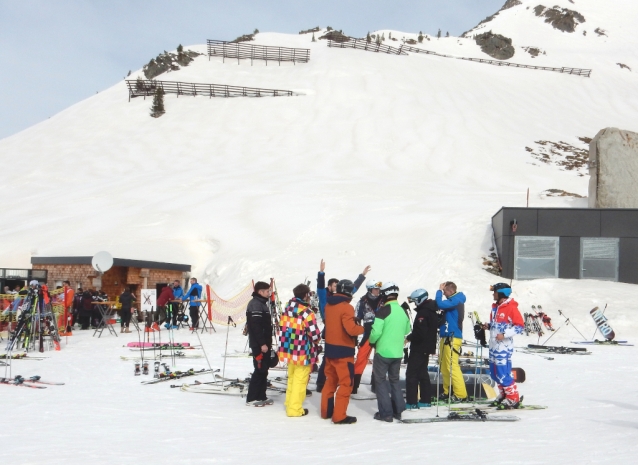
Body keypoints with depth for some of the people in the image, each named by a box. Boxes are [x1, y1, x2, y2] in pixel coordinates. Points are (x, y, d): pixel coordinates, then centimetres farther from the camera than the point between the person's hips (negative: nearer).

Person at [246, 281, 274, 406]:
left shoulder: (261, 303, 17)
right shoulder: (256, 305, -16)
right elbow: (256, 326, -23)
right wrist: (262, 344, -24)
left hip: (264, 343, 10)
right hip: (259, 344, -10)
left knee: (264, 370, 12)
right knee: (260, 370, -7)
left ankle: (261, 396, 17)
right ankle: (251, 398, -1)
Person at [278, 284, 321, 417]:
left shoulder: (287, 309, 5)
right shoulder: (306, 312, -19)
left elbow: (282, 328, 11)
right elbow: (315, 334, -20)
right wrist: (316, 341, 2)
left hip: (289, 350, 8)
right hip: (303, 352, -7)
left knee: (292, 378, 21)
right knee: (300, 380, 2)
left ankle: (290, 404, 31)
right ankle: (295, 409, 7)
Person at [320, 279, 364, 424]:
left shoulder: (329, 305, 6)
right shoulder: (347, 307, -18)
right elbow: (351, 329, -26)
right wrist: (363, 328, -7)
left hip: (330, 348, 8)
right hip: (343, 351, -8)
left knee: (330, 380, 19)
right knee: (346, 383, 1)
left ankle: (326, 411, 26)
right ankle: (339, 416, 1)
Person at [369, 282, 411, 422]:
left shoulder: (383, 310, -17)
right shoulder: (403, 312, 3)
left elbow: (376, 332, -20)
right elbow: (407, 332, 13)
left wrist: (372, 342, -1)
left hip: (383, 352, -6)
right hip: (398, 353, 6)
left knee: (380, 380, 5)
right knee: (394, 380, 19)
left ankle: (386, 413, 3)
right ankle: (398, 410, 21)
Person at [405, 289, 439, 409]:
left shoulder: (422, 313, -20)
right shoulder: (432, 311, 11)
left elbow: (420, 333, -26)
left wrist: (409, 338, -10)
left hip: (419, 348, -10)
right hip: (427, 348, 10)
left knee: (411, 374, -5)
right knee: (423, 373, 16)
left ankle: (411, 402, -6)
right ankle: (425, 400, 19)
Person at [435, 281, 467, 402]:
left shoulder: (456, 301, -13)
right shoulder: (452, 301, 17)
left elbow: (440, 304, -25)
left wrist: (439, 290, -11)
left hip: (452, 338, -10)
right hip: (446, 337, 10)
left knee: (452, 366, -10)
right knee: (444, 367, 11)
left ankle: (460, 394, -8)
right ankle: (448, 392, 17)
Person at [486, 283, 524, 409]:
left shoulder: (511, 308, -12)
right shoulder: (496, 307, 13)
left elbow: (520, 327, -14)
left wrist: (504, 334, -20)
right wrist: (489, 326, 4)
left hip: (504, 347, -9)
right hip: (494, 346, 9)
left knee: (503, 374, -10)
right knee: (494, 373, 12)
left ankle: (513, 399, 0)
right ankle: (503, 394, 26)